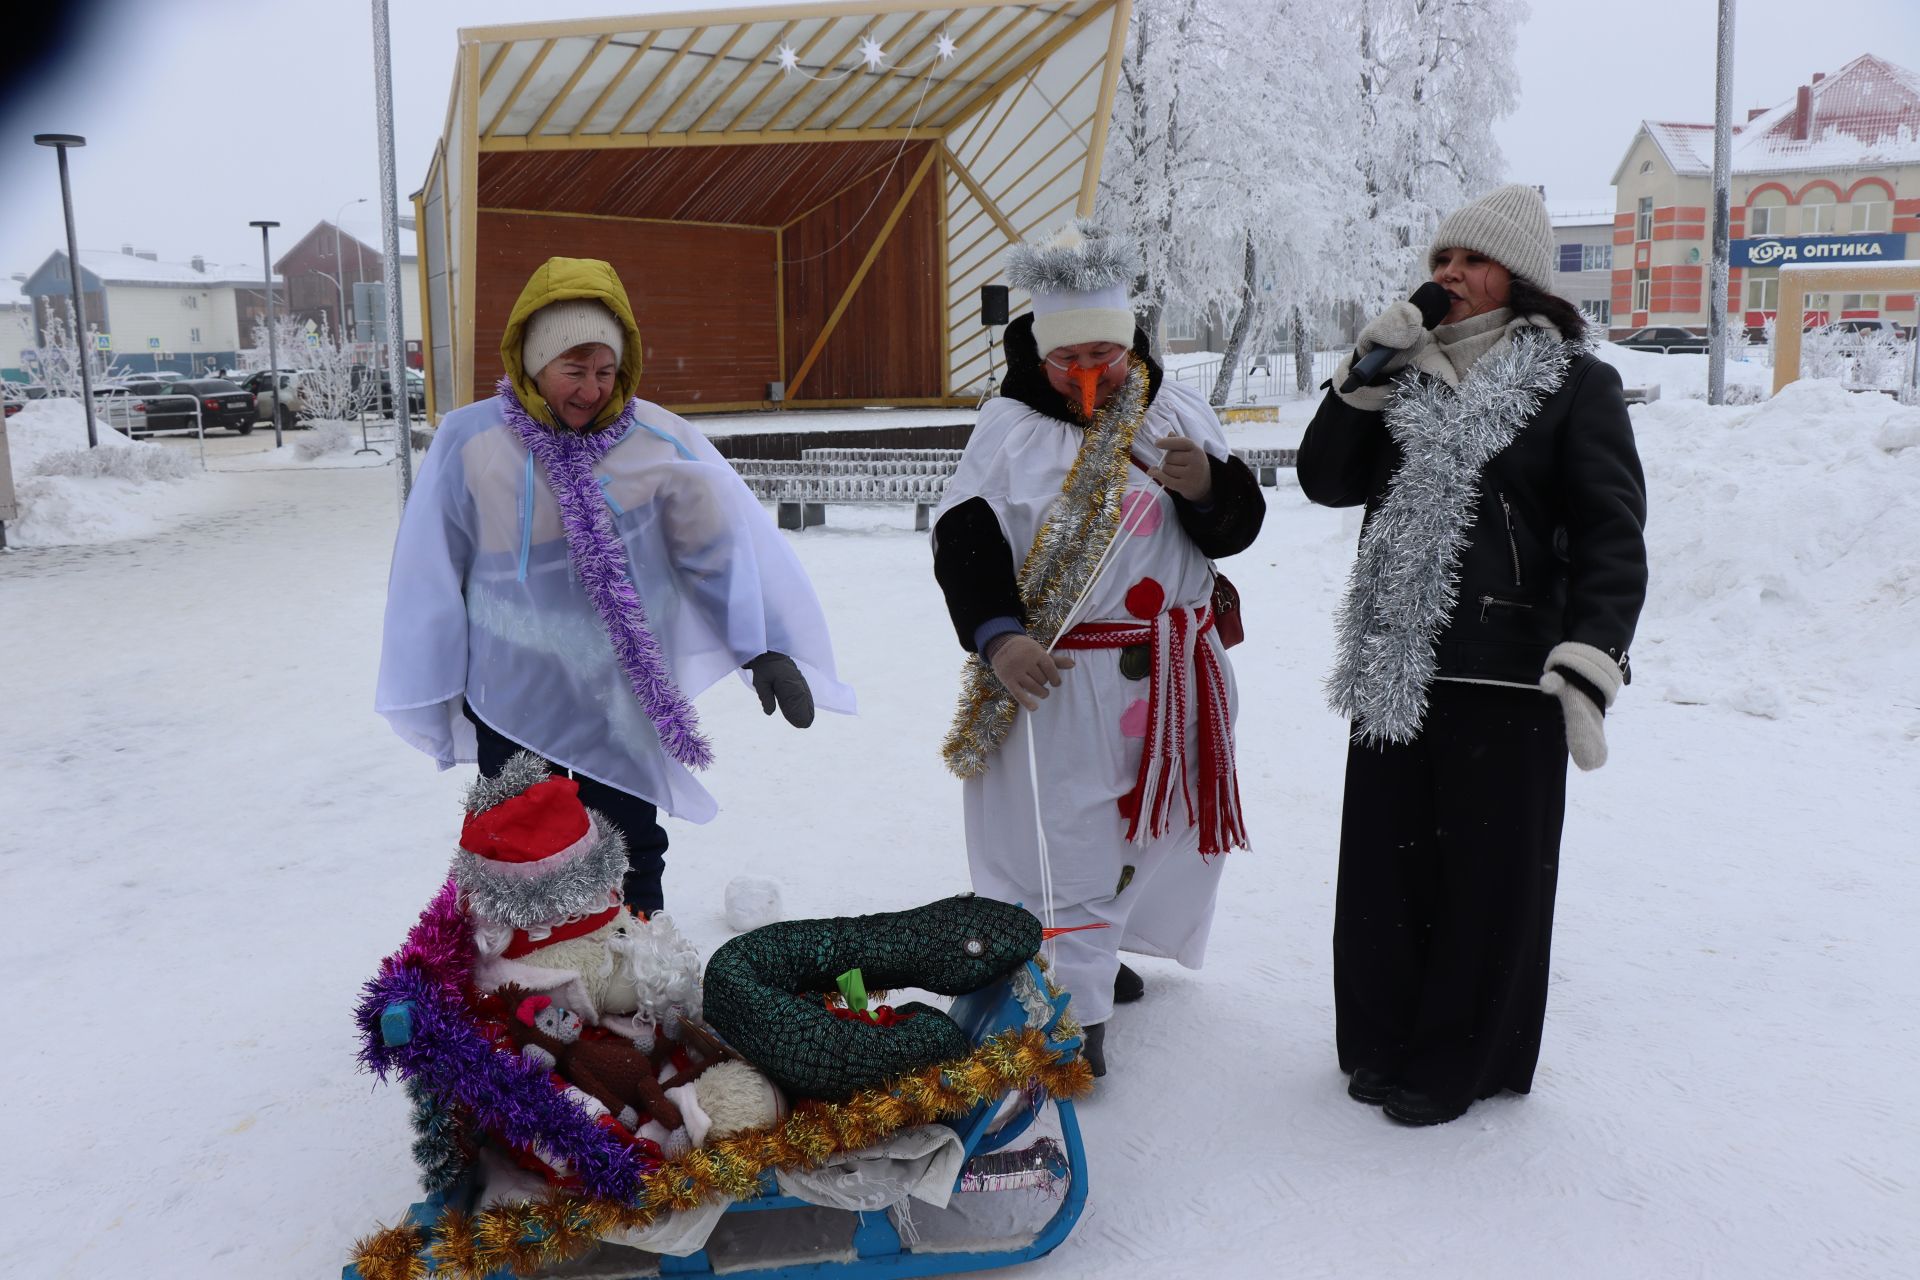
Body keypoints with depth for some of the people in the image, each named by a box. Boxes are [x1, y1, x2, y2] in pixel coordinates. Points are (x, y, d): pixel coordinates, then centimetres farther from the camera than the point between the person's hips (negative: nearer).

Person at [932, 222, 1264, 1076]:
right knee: (1059, 844, -3)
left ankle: (1099, 952, 42)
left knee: (1157, 825, 19)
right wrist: (998, 635, -29)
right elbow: (964, 538, -13)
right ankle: (1069, 1015, 10)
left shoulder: (1177, 413, 5)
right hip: (1058, 677, -5)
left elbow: (1236, 531, 1)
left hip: (1172, 675, 5)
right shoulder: (1009, 426, -6)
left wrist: (1208, 485, -21)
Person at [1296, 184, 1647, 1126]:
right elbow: (1324, 480, 7)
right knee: (1384, 864, 11)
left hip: (1506, 679, -4)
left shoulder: (1575, 385, -1)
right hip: (1392, 673, 5)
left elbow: (1612, 534, -7)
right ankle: (1384, 1040, 28)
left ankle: (1456, 1065, 20)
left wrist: (1588, 662, -18)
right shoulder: (1406, 380, 14)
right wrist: (1363, 379, -5)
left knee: (1485, 875, 4)